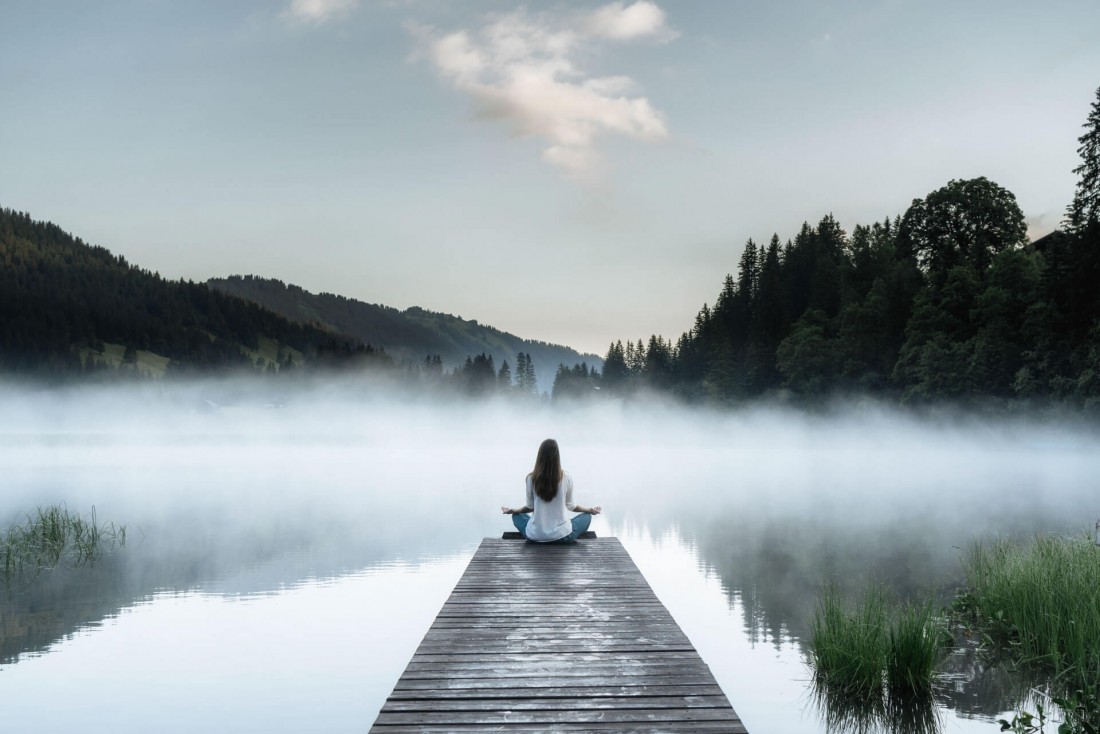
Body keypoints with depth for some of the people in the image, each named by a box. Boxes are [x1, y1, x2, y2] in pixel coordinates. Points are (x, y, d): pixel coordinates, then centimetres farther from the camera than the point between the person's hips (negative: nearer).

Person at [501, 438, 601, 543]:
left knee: (517, 516, 32)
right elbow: (570, 506, 4)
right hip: (561, 536, -1)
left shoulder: (531, 478, -10)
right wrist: (590, 510, 24)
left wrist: (512, 511, 24)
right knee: (587, 517, 25)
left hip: (535, 535, 1)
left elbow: (530, 507, 2)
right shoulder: (566, 478, -11)